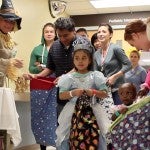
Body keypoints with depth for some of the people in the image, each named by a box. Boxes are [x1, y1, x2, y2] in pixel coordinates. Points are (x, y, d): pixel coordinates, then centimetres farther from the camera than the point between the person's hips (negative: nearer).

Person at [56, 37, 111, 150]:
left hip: (92, 113, 0)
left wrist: (93, 92, -15)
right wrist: (73, 93, -15)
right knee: (75, 140, -7)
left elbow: (105, 94, 3)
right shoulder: (69, 77, 4)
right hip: (74, 113, 0)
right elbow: (61, 96, 2)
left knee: (93, 140, -8)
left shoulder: (95, 76, 4)